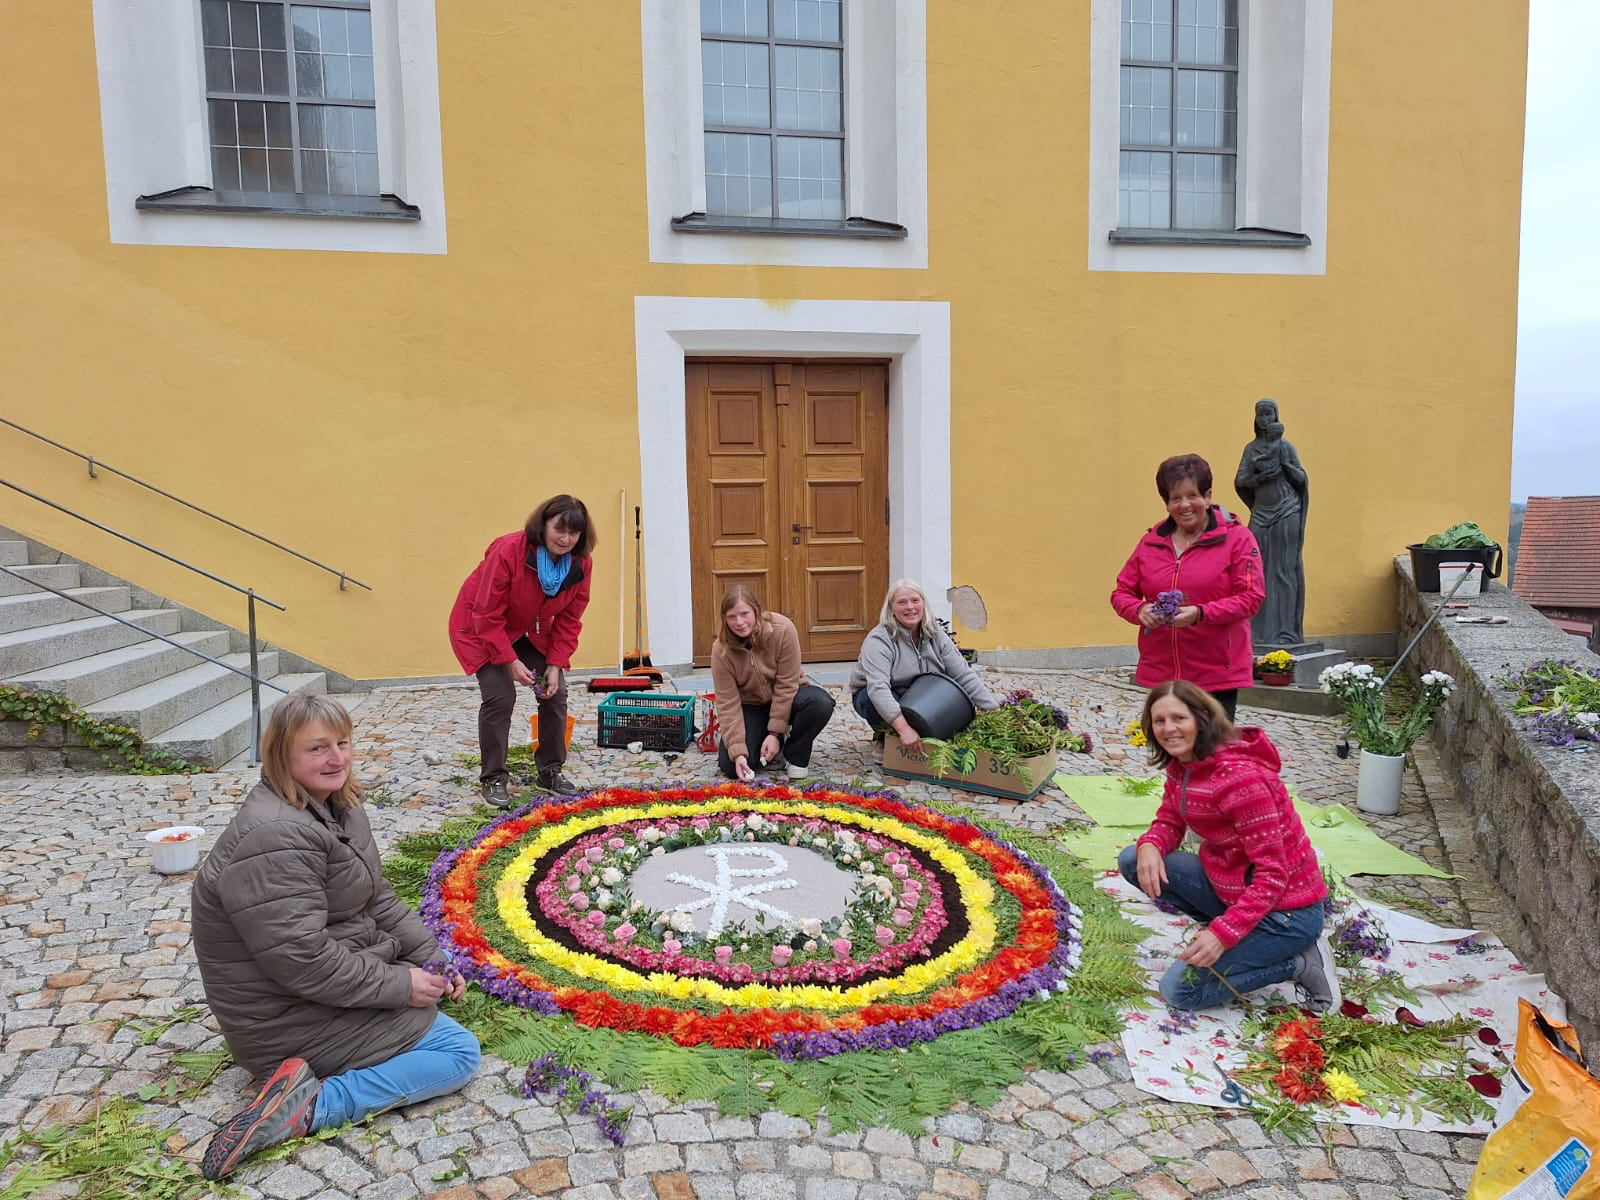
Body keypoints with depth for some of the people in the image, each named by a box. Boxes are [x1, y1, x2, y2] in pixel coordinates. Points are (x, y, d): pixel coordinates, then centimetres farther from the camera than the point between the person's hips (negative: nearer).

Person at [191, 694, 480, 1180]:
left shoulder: (335, 806, 3)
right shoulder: (274, 839, -29)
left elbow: (377, 901, 8)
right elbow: (303, 962, -31)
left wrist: (433, 960, -1)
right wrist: (400, 986, -22)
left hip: (333, 977, 10)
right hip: (291, 1016, -10)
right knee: (460, 1052, -7)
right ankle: (309, 1106, -12)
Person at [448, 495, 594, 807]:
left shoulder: (581, 564, -17)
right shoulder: (508, 552, -33)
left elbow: (569, 620, -8)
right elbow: (488, 617, -27)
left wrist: (555, 664, -15)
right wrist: (511, 661, -28)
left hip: (530, 632, 5)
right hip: (482, 628, -5)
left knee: (555, 693, -3)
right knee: (500, 697, -17)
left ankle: (551, 771, 14)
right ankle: (494, 779, -1)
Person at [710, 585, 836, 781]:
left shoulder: (782, 629, -26)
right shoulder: (721, 650, -21)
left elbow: (786, 684, -22)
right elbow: (728, 704, -19)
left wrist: (775, 733, -22)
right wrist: (737, 752, -27)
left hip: (786, 697, -1)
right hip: (750, 705, 1)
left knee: (820, 703, -34)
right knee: (731, 767, -19)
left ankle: (795, 755, -6)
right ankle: (773, 747, 14)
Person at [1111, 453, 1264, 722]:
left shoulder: (1237, 538, 0)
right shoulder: (1150, 542, 11)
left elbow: (1250, 598, -7)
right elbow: (1121, 592, 13)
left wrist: (1200, 613, -21)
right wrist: (1140, 610, -9)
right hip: (1160, 671, 3)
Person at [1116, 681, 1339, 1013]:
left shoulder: (1239, 775, -27)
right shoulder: (1181, 765, 0)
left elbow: (1273, 871, -25)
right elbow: (1169, 821, 9)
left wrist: (1223, 934, -30)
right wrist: (1150, 846, -16)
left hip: (1284, 908, -8)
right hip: (1228, 885, 8)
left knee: (1179, 990, -12)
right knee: (1132, 861, -1)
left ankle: (1300, 962, 0)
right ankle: (1228, 922, 6)